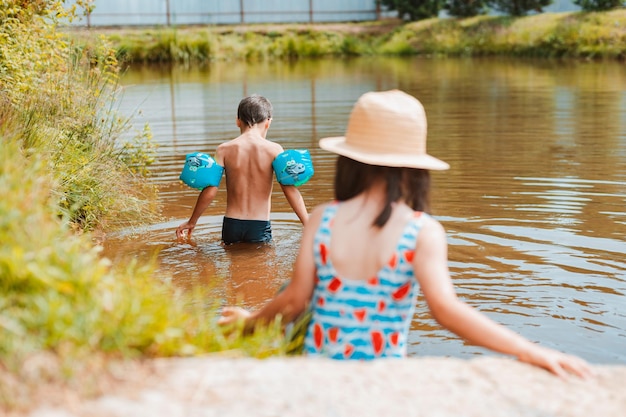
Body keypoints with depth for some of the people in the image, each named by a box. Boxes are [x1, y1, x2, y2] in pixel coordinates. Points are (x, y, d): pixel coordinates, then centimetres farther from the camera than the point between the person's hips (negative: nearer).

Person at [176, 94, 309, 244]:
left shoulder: (224, 150, -1)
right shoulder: (273, 150, -4)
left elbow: (210, 191, -2)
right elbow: (290, 190, -8)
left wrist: (192, 221, 11)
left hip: (231, 225, 2)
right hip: (260, 226, -2)